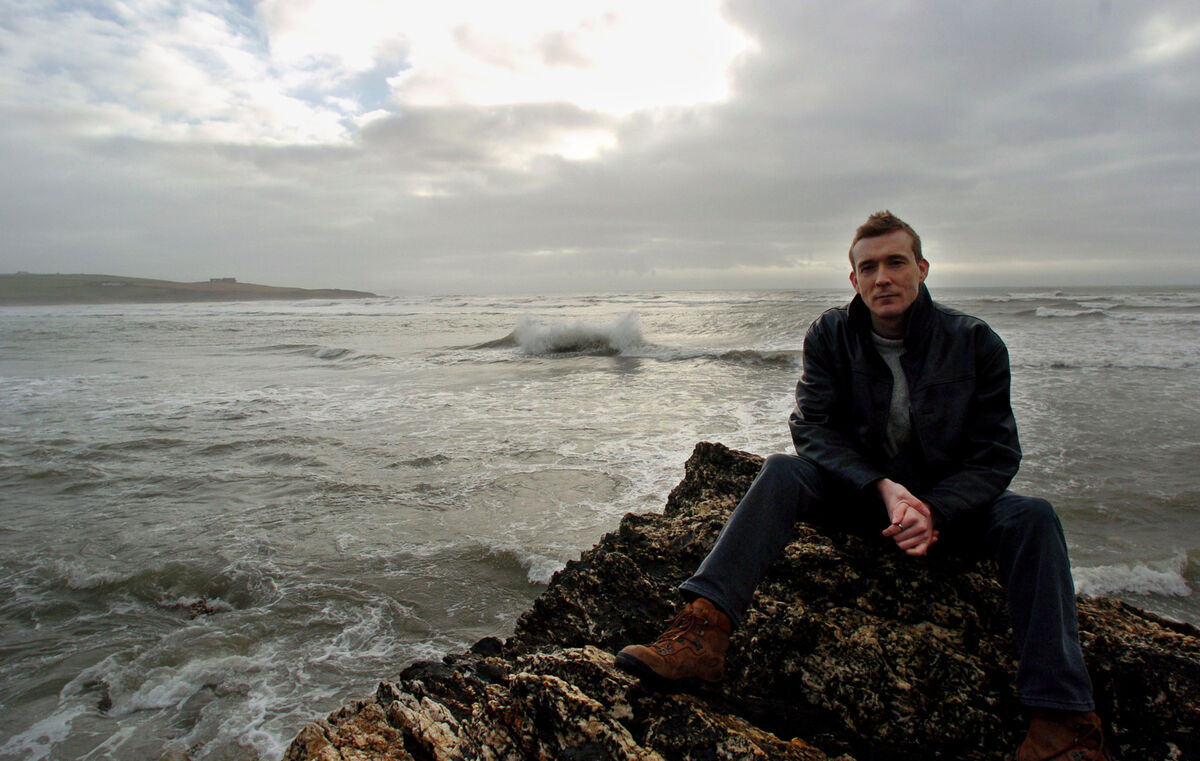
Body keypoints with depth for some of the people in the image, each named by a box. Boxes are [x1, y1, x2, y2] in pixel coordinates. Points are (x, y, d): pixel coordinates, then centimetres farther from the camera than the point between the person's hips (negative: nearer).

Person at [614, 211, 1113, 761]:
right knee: (782, 472, -26)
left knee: (1032, 516, -27)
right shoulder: (830, 336, -6)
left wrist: (934, 510, -27)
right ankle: (703, 632, -41)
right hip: (862, 492, 0)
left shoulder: (975, 343, -8)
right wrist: (883, 487, -26)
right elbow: (813, 427, -12)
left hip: (951, 502, 1)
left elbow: (995, 456, -9)